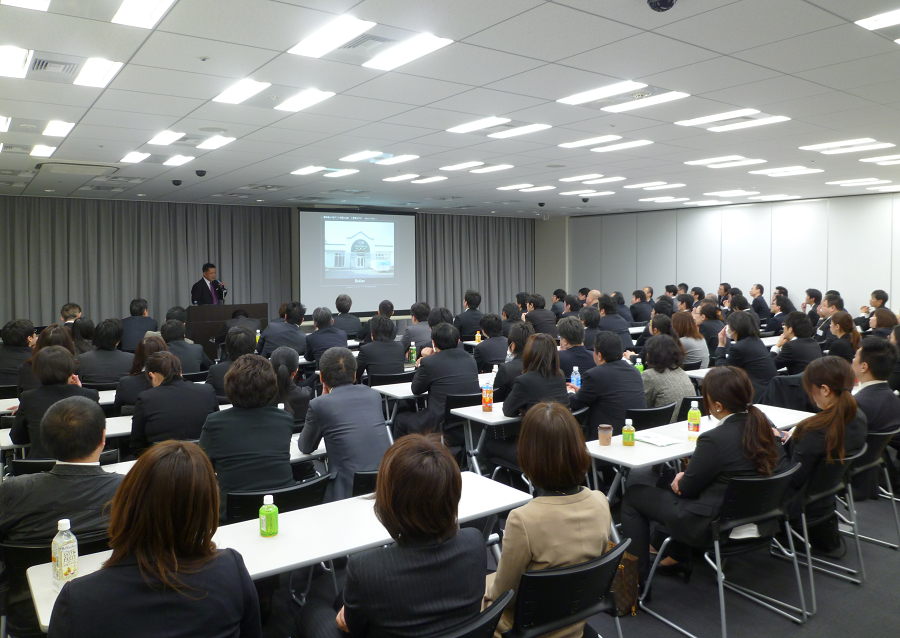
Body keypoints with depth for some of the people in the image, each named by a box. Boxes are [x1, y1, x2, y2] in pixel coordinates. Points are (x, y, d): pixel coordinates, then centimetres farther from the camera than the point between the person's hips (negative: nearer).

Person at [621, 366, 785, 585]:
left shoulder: (714, 440, -29)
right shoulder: (763, 425, -5)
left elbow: (686, 488, -14)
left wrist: (680, 479, 8)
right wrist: (685, 477, 2)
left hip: (713, 527, -8)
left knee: (633, 494, 7)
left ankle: (638, 577, 14)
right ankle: (678, 557, 38)